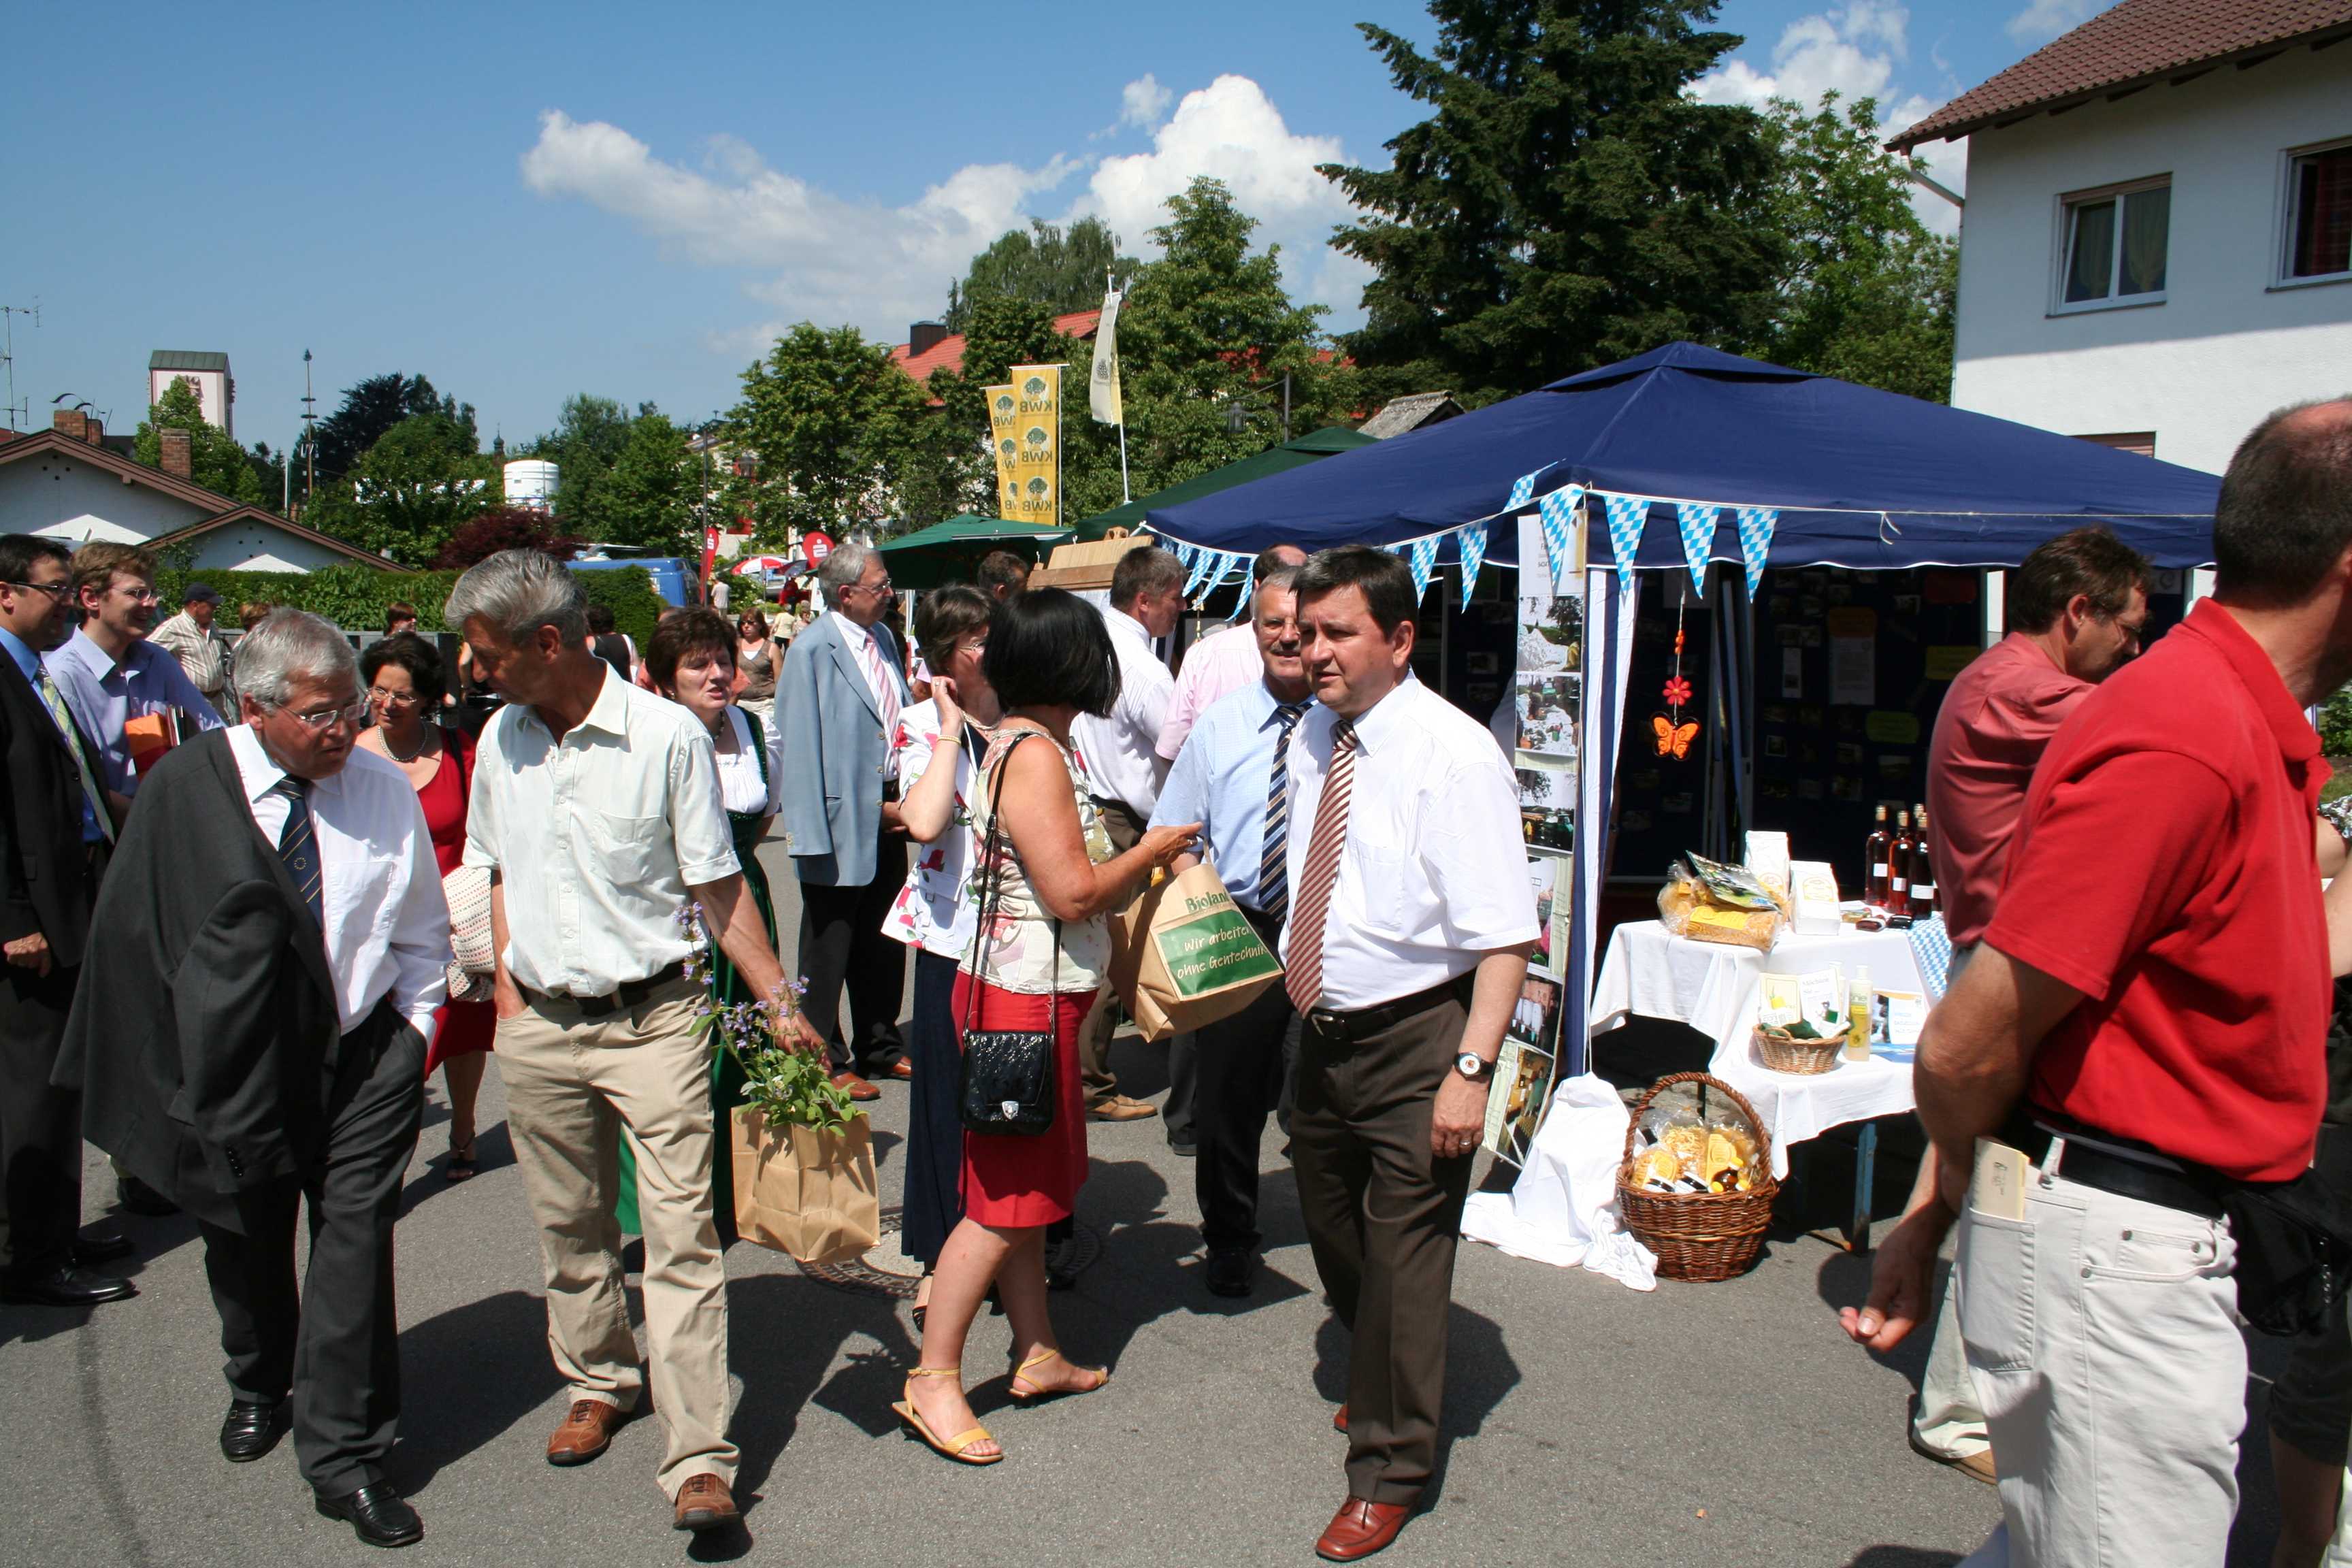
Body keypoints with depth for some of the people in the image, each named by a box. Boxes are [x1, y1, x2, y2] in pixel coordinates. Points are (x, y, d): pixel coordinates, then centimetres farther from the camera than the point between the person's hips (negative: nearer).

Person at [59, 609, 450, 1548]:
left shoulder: (384, 791, -6)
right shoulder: (185, 788, -10)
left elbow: (420, 932, 6)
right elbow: (134, 929, -3)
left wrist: (413, 1030, 0)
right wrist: (181, 1064, -3)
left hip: (363, 1051, 0)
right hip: (235, 1057, 1)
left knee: (355, 1232, -7)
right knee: (245, 1240, 18)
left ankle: (342, 1454, 4)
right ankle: (260, 1386, 46)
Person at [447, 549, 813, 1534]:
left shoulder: (668, 735, -10)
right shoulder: (502, 739, 6)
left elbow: (719, 887, -6)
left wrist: (780, 1004, -9)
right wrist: (509, 987, 10)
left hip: (652, 1018, -5)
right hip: (538, 1025, 5)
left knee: (681, 1232, -7)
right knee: (570, 1227, 16)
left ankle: (699, 1462, -5)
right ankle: (599, 1386, 36)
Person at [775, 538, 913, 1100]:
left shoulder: (884, 639, 10)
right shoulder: (813, 650, -14)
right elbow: (803, 749, -15)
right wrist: (878, 807, -15)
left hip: (888, 812, 8)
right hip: (843, 821, -8)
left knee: (883, 943, 17)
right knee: (829, 950, 4)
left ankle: (880, 1048, 31)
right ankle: (827, 1064, 16)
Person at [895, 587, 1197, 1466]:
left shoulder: (1031, 747, 11)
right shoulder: (1034, 754, -19)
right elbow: (1074, 893, -21)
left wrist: (1139, 864, 16)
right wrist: (1148, 852, -8)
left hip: (1040, 993, 10)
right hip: (1024, 999, -10)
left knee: (1029, 1187, 16)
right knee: (1004, 1198, -2)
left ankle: (1038, 1355, 28)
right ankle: (933, 1381, 7)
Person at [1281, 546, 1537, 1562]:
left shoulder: (1453, 756, -19)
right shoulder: (1312, 738, 4)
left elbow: (1505, 935, -21)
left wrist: (1471, 1069, -26)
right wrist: (1295, 976, 17)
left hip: (1414, 1035, -8)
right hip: (1323, 1025, 8)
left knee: (1403, 1256, 3)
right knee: (1333, 1231, 23)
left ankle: (1388, 1471, 23)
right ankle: (1378, 1389, 51)